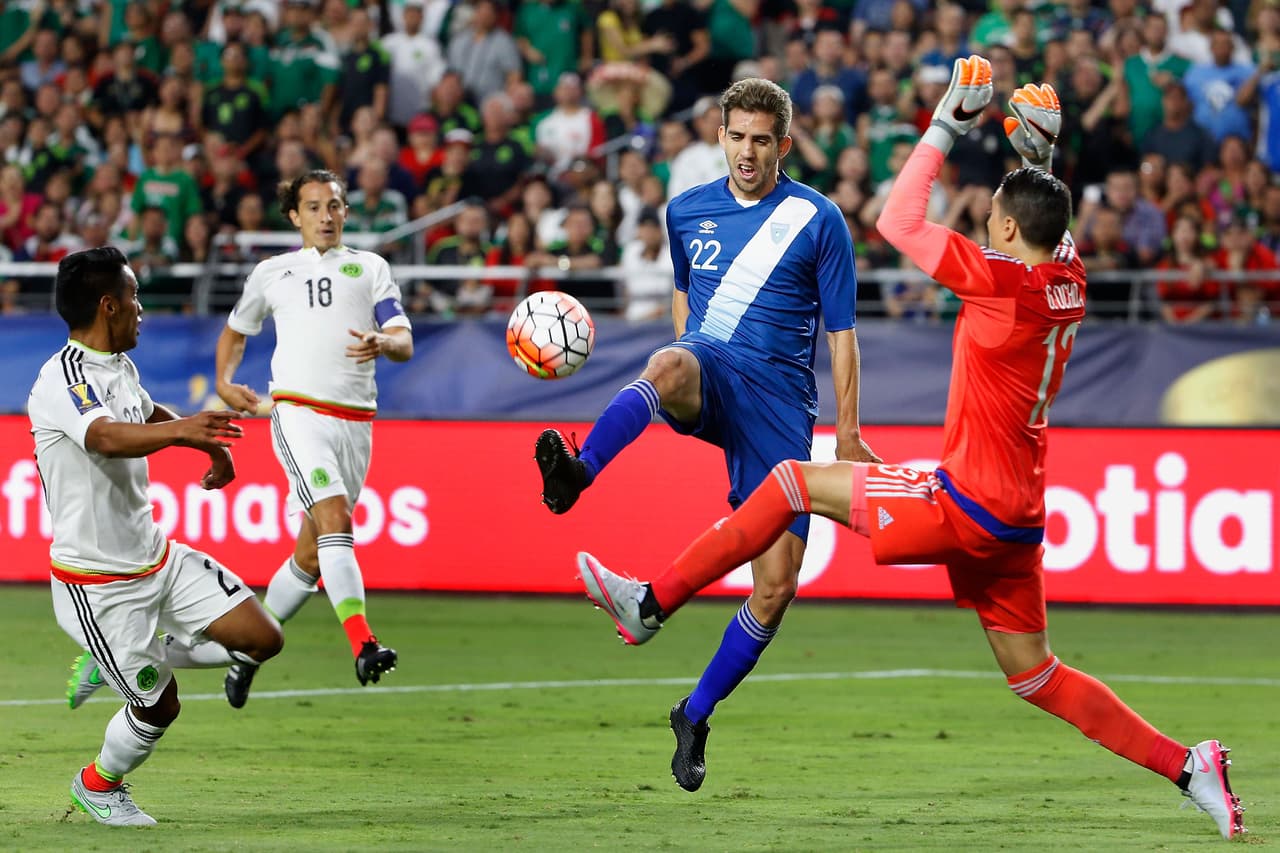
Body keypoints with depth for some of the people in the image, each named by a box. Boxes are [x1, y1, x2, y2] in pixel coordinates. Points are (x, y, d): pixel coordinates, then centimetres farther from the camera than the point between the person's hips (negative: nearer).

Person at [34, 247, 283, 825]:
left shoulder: (120, 367, 8)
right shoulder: (62, 380, -22)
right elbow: (108, 437, -44)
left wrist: (211, 445, 28)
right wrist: (179, 430, -59)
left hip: (156, 557, 9)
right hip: (98, 583, -9)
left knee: (262, 639, -1)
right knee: (159, 706, -2)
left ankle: (113, 661, 17)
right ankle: (98, 784, 30)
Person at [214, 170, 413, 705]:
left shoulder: (371, 268, 16)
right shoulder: (271, 273, 16)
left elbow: (404, 343, 6)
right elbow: (235, 331, 31)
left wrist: (382, 343, -18)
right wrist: (224, 382, 12)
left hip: (355, 421, 2)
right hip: (298, 412, -2)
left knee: (313, 554, 6)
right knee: (334, 517, -25)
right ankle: (363, 646, -37)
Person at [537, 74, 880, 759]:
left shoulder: (818, 221, 2)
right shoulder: (687, 211, 11)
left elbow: (841, 332, 4)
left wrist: (848, 435, 1)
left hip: (780, 401, -1)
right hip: (709, 374, 1)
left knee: (776, 588, -8)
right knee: (669, 366, -40)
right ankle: (577, 473, -65)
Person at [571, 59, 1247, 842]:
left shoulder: (1003, 280, -17)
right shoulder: (1068, 280, 5)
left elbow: (899, 222, -10)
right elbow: (1052, 228, 32)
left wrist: (948, 126, -4)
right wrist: (1040, 158, 24)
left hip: (964, 510, -8)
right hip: (1015, 520, 8)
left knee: (792, 482, 0)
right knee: (1037, 676, 15)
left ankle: (650, 605, 2)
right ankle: (1189, 768, 7)